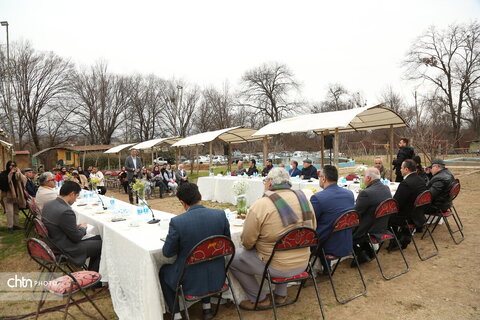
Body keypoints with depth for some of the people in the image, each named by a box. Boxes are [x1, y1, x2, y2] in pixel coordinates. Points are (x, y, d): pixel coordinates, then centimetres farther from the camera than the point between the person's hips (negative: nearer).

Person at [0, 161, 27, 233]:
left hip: (16, 195, 5)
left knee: (16, 211, 12)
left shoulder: (17, 174, 9)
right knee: (10, 211, -9)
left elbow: (24, 180, -4)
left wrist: (18, 173, -14)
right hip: (7, 195, -4)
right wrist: (10, 174, -19)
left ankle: (15, 224, 22)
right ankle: (9, 227, -1)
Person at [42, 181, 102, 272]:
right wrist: (82, 228, 1)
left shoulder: (48, 204, 0)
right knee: (101, 244, 0)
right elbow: (76, 237, -19)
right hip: (65, 250, -10)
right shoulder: (66, 211, -29)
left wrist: (76, 226, 7)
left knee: (98, 238, 15)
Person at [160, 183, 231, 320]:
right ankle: (207, 308, 38)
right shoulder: (220, 215, -13)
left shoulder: (177, 221, -23)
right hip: (216, 278, 4)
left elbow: (167, 252, -9)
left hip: (190, 280, -3)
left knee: (163, 272, 27)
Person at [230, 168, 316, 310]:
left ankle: (259, 299, 19)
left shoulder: (260, 205, -19)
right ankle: (281, 295, 36)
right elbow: (312, 229, 11)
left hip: (278, 268, -6)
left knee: (232, 258, 9)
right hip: (303, 264, 7)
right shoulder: (303, 198, -3)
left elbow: (247, 243, -11)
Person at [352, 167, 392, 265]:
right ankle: (368, 252, 24)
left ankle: (360, 255, 14)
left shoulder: (366, 193, -29)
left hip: (370, 231, -8)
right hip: (383, 228, 8)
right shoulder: (386, 189, -1)